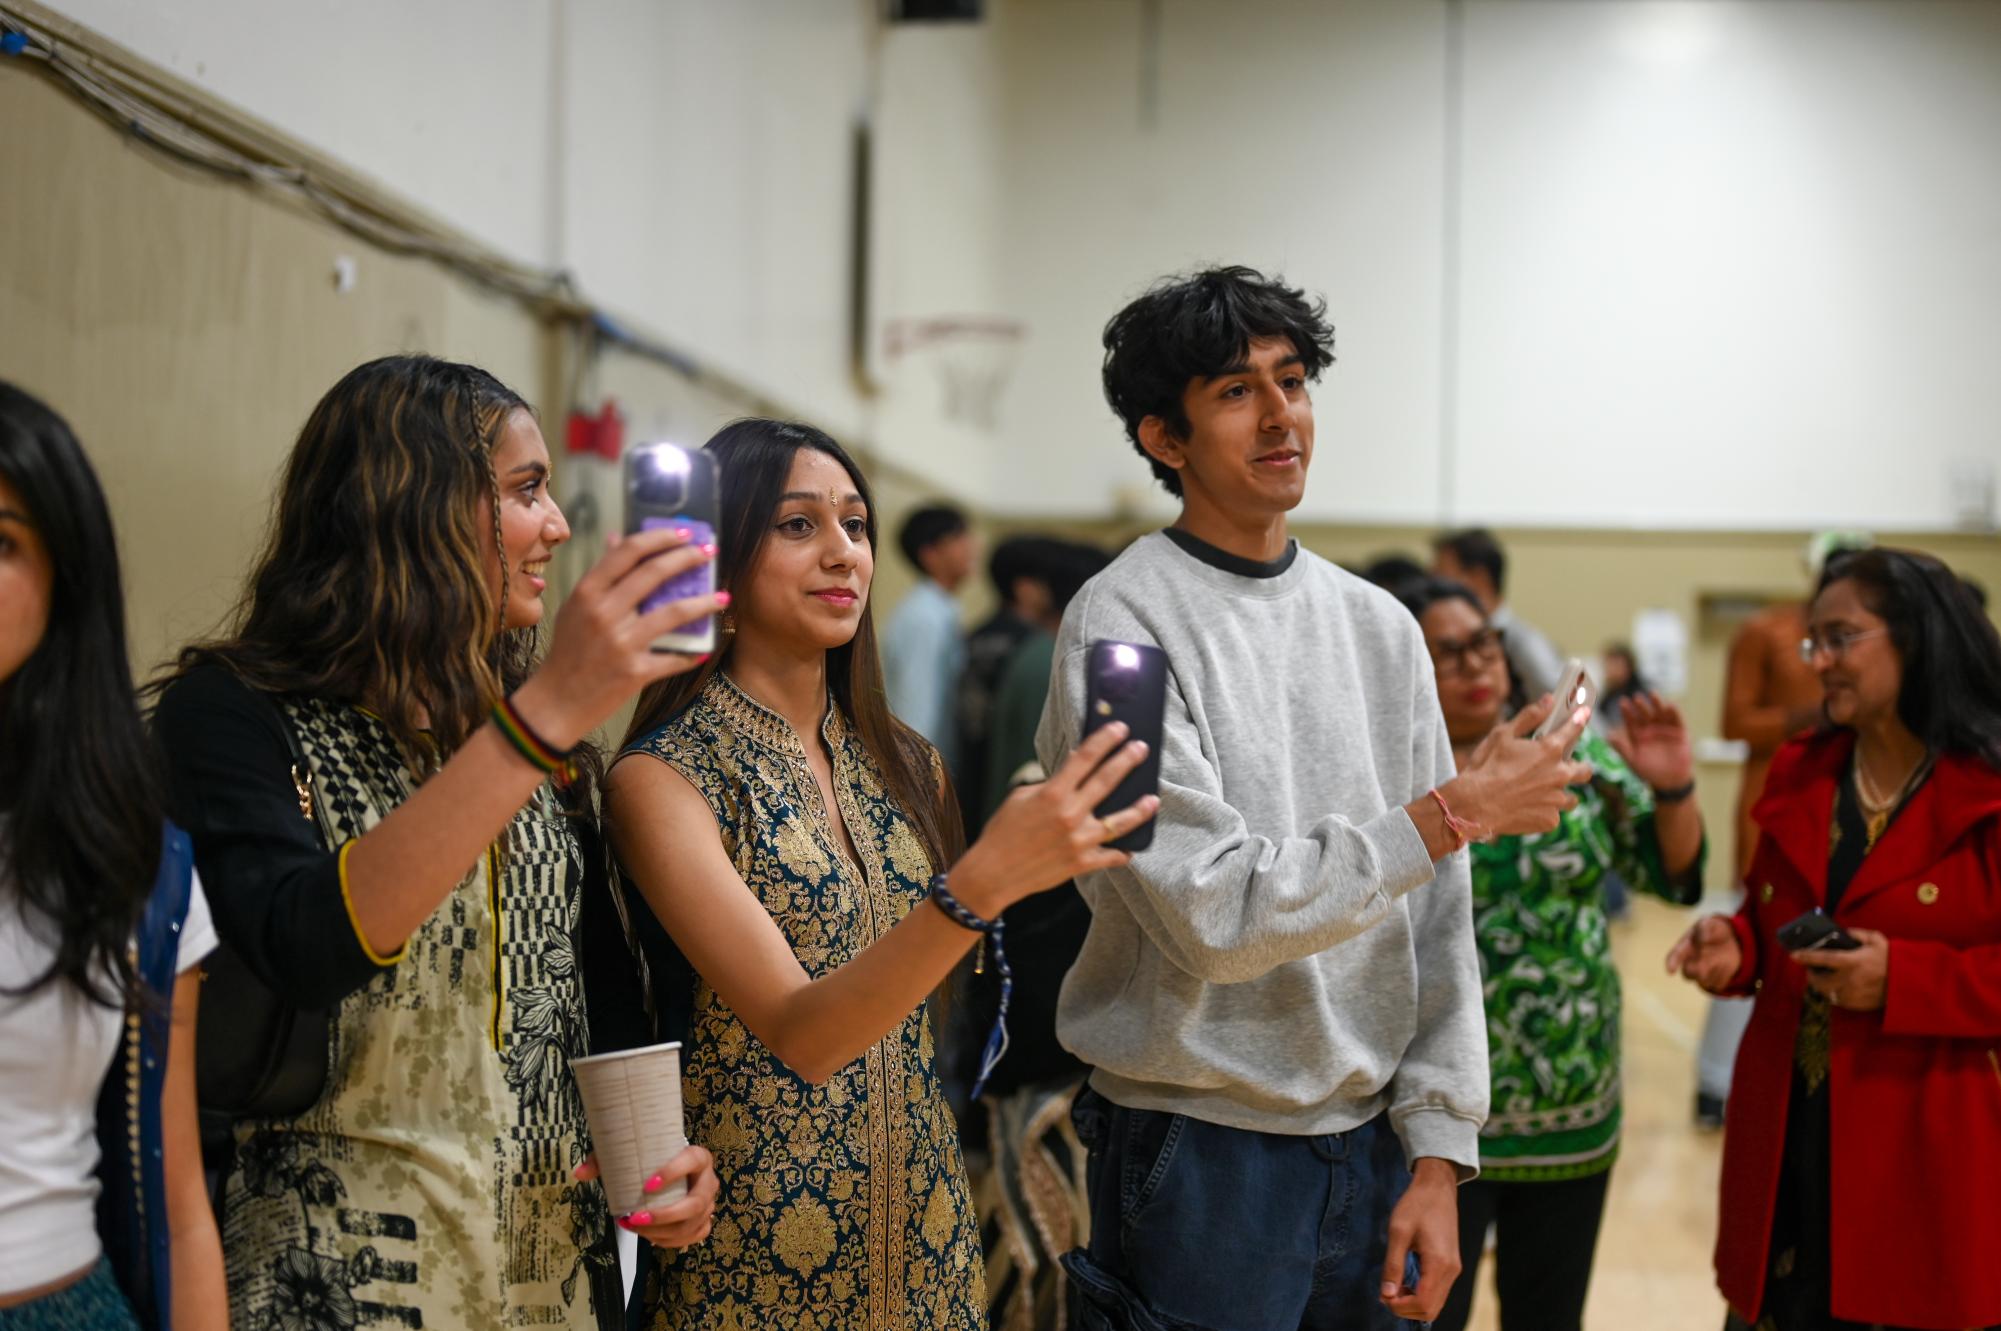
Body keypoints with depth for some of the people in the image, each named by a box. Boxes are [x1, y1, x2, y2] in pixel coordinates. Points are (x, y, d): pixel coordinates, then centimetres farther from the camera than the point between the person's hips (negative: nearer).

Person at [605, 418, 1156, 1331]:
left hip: (923, 1236, 6)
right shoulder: (663, 776, -14)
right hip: (758, 1256, -6)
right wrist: (983, 881, -38)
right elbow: (798, 1032, -25)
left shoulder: (903, 765, 4)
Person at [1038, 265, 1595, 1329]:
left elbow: (1434, 914, 6)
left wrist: (1436, 1153, 2)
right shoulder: (1122, 623, -11)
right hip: (1201, 1154, -5)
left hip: (1373, 1149, 5)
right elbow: (1211, 914, -19)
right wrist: (1453, 813, -15)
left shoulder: (1380, 628, 7)